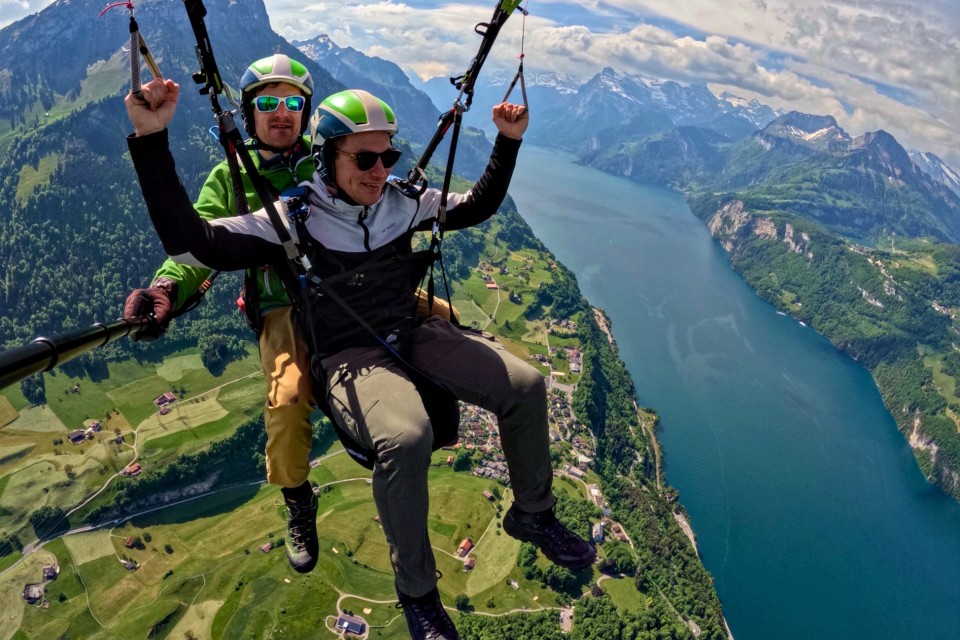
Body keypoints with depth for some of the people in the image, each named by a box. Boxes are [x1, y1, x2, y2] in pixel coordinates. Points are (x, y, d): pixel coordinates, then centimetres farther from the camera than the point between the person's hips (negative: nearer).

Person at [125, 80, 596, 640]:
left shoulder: (401, 204, 7)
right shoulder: (294, 220, -7)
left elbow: (477, 207, 20)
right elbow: (191, 242, -16)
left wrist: (508, 143, 9)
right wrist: (152, 140, -25)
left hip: (414, 334, 6)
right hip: (347, 358, -5)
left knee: (527, 385, -12)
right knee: (406, 438, -37)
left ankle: (533, 514, 14)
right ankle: (417, 592, -8)